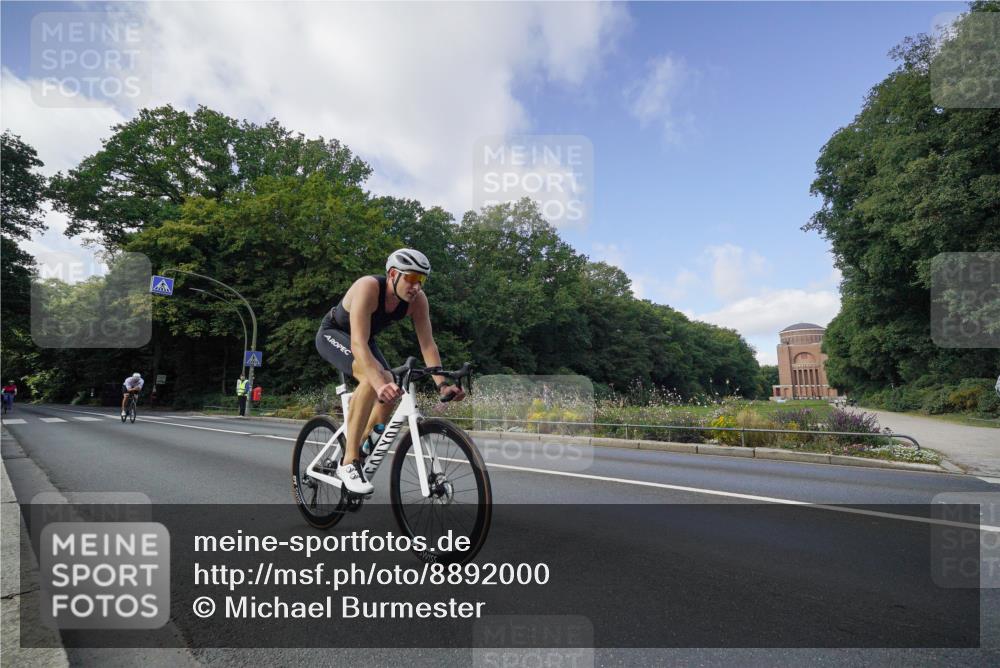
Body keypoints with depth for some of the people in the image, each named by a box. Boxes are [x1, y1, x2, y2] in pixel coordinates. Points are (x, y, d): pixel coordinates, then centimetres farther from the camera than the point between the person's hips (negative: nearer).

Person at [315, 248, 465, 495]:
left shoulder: (418, 300, -20)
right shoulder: (368, 287, -37)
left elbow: (427, 343, -22)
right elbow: (358, 343, -46)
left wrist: (442, 384, -34)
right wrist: (380, 383, -58)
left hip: (365, 340, 6)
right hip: (332, 334, -6)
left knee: (390, 394, -10)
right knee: (372, 379, -33)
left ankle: (357, 455, 14)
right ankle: (349, 462, -24)